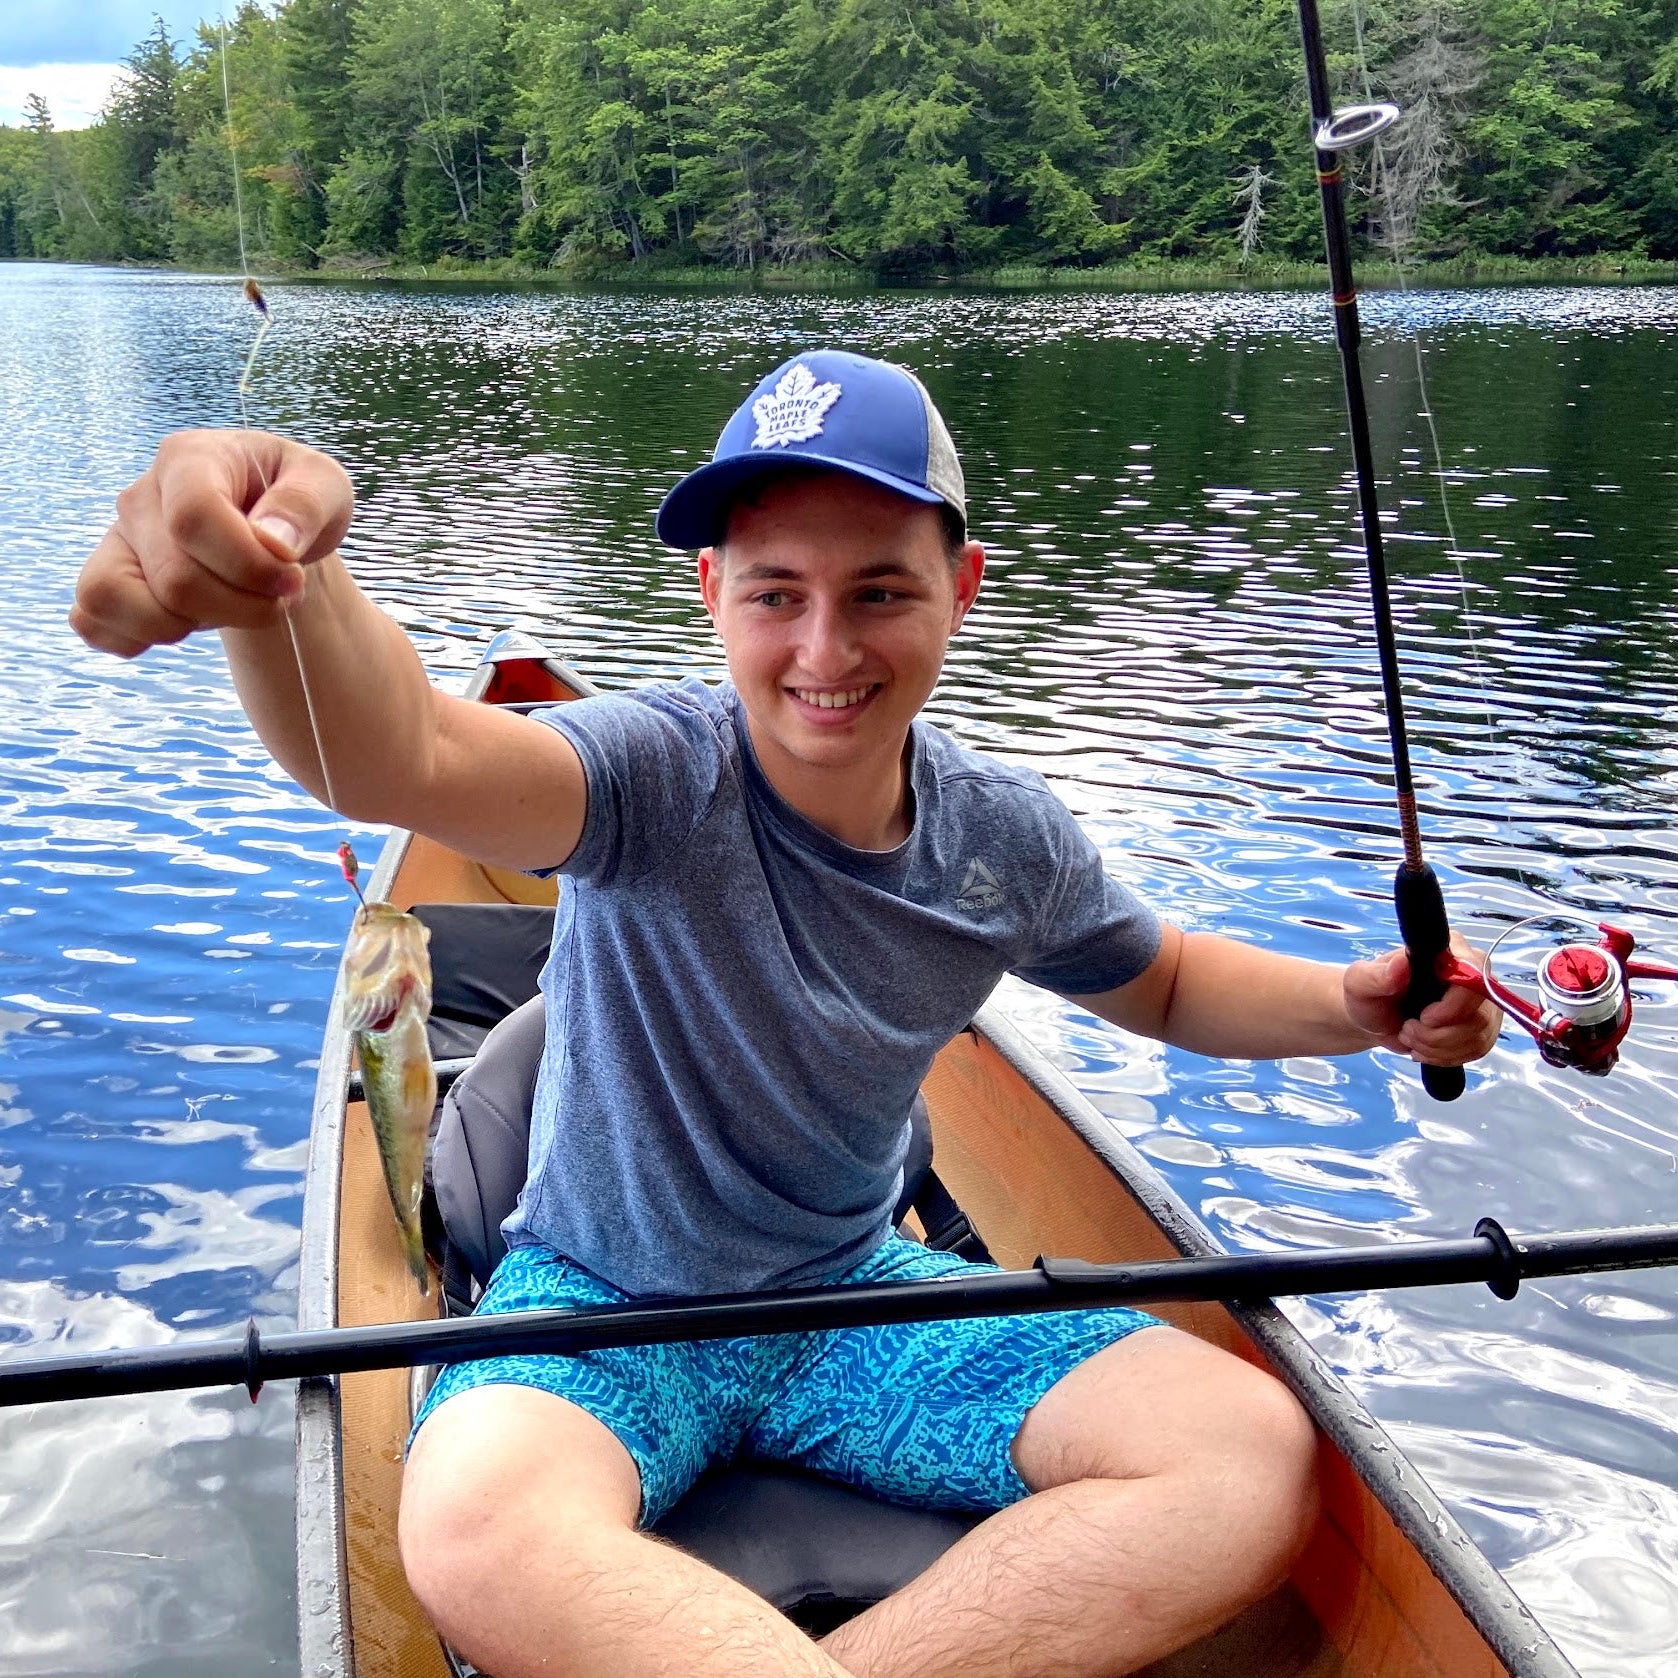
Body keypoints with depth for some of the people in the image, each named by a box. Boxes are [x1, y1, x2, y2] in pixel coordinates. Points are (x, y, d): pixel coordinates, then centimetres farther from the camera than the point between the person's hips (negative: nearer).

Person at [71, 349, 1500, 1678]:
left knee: (1258, 1457, -16)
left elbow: (1165, 981, 15)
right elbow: (412, 759, -44)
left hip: (858, 1295, 5)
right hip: (602, 1305, -4)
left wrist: (1356, 1006, -5)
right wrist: (284, 582, -66)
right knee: (482, 1524, -38)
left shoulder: (1008, 841, -5)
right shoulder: (663, 779, -21)